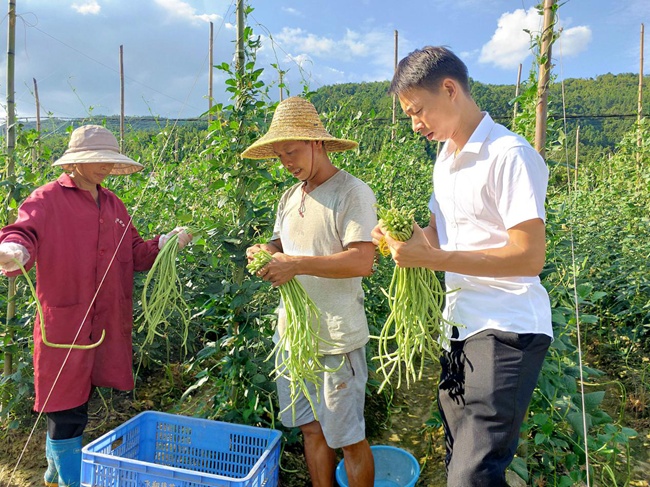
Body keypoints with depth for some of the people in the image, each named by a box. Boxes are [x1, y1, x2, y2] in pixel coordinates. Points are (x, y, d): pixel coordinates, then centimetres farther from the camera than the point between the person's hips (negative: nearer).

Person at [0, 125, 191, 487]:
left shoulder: (113, 205, 13)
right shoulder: (48, 199, -6)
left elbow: (135, 255, 15)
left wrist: (165, 243, 1)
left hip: (107, 325, 6)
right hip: (64, 324, -6)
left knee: (78, 406, 19)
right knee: (66, 411, 3)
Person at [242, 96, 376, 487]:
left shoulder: (352, 193, -13)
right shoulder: (290, 197, 11)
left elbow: (362, 262, -22)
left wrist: (297, 264, -26)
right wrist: (265, 252, -4)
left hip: (337, 338, -7)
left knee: (348, 437, 8)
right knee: (311, 427, 19)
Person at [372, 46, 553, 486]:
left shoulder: (510, 155, -15)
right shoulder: (446, 159, 13)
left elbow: (529, 256, -20)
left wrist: (431, 258, -22)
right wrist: (405, 235, -2)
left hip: (507, 330, -8)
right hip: (463, 326, 9)